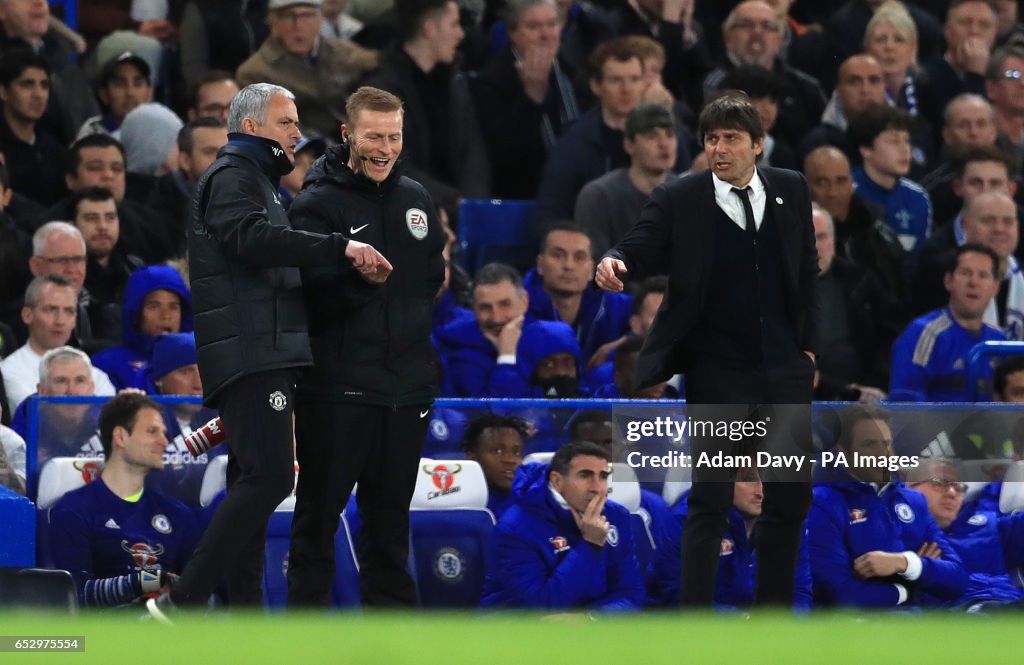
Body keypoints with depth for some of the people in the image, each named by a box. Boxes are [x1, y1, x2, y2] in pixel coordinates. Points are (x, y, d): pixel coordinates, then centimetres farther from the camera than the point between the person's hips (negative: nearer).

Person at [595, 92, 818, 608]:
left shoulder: (790, 191, 4)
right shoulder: (679, 200, -6)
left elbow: (807, 271, 11)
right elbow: (642, 248, -12)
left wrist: (807, 347, 7)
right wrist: (614, 262, -35)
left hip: (785, 371, 4)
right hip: (717, 374, -4)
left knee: (790, 497, 10)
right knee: (710, 501, -6)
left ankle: (775, 611, 23)